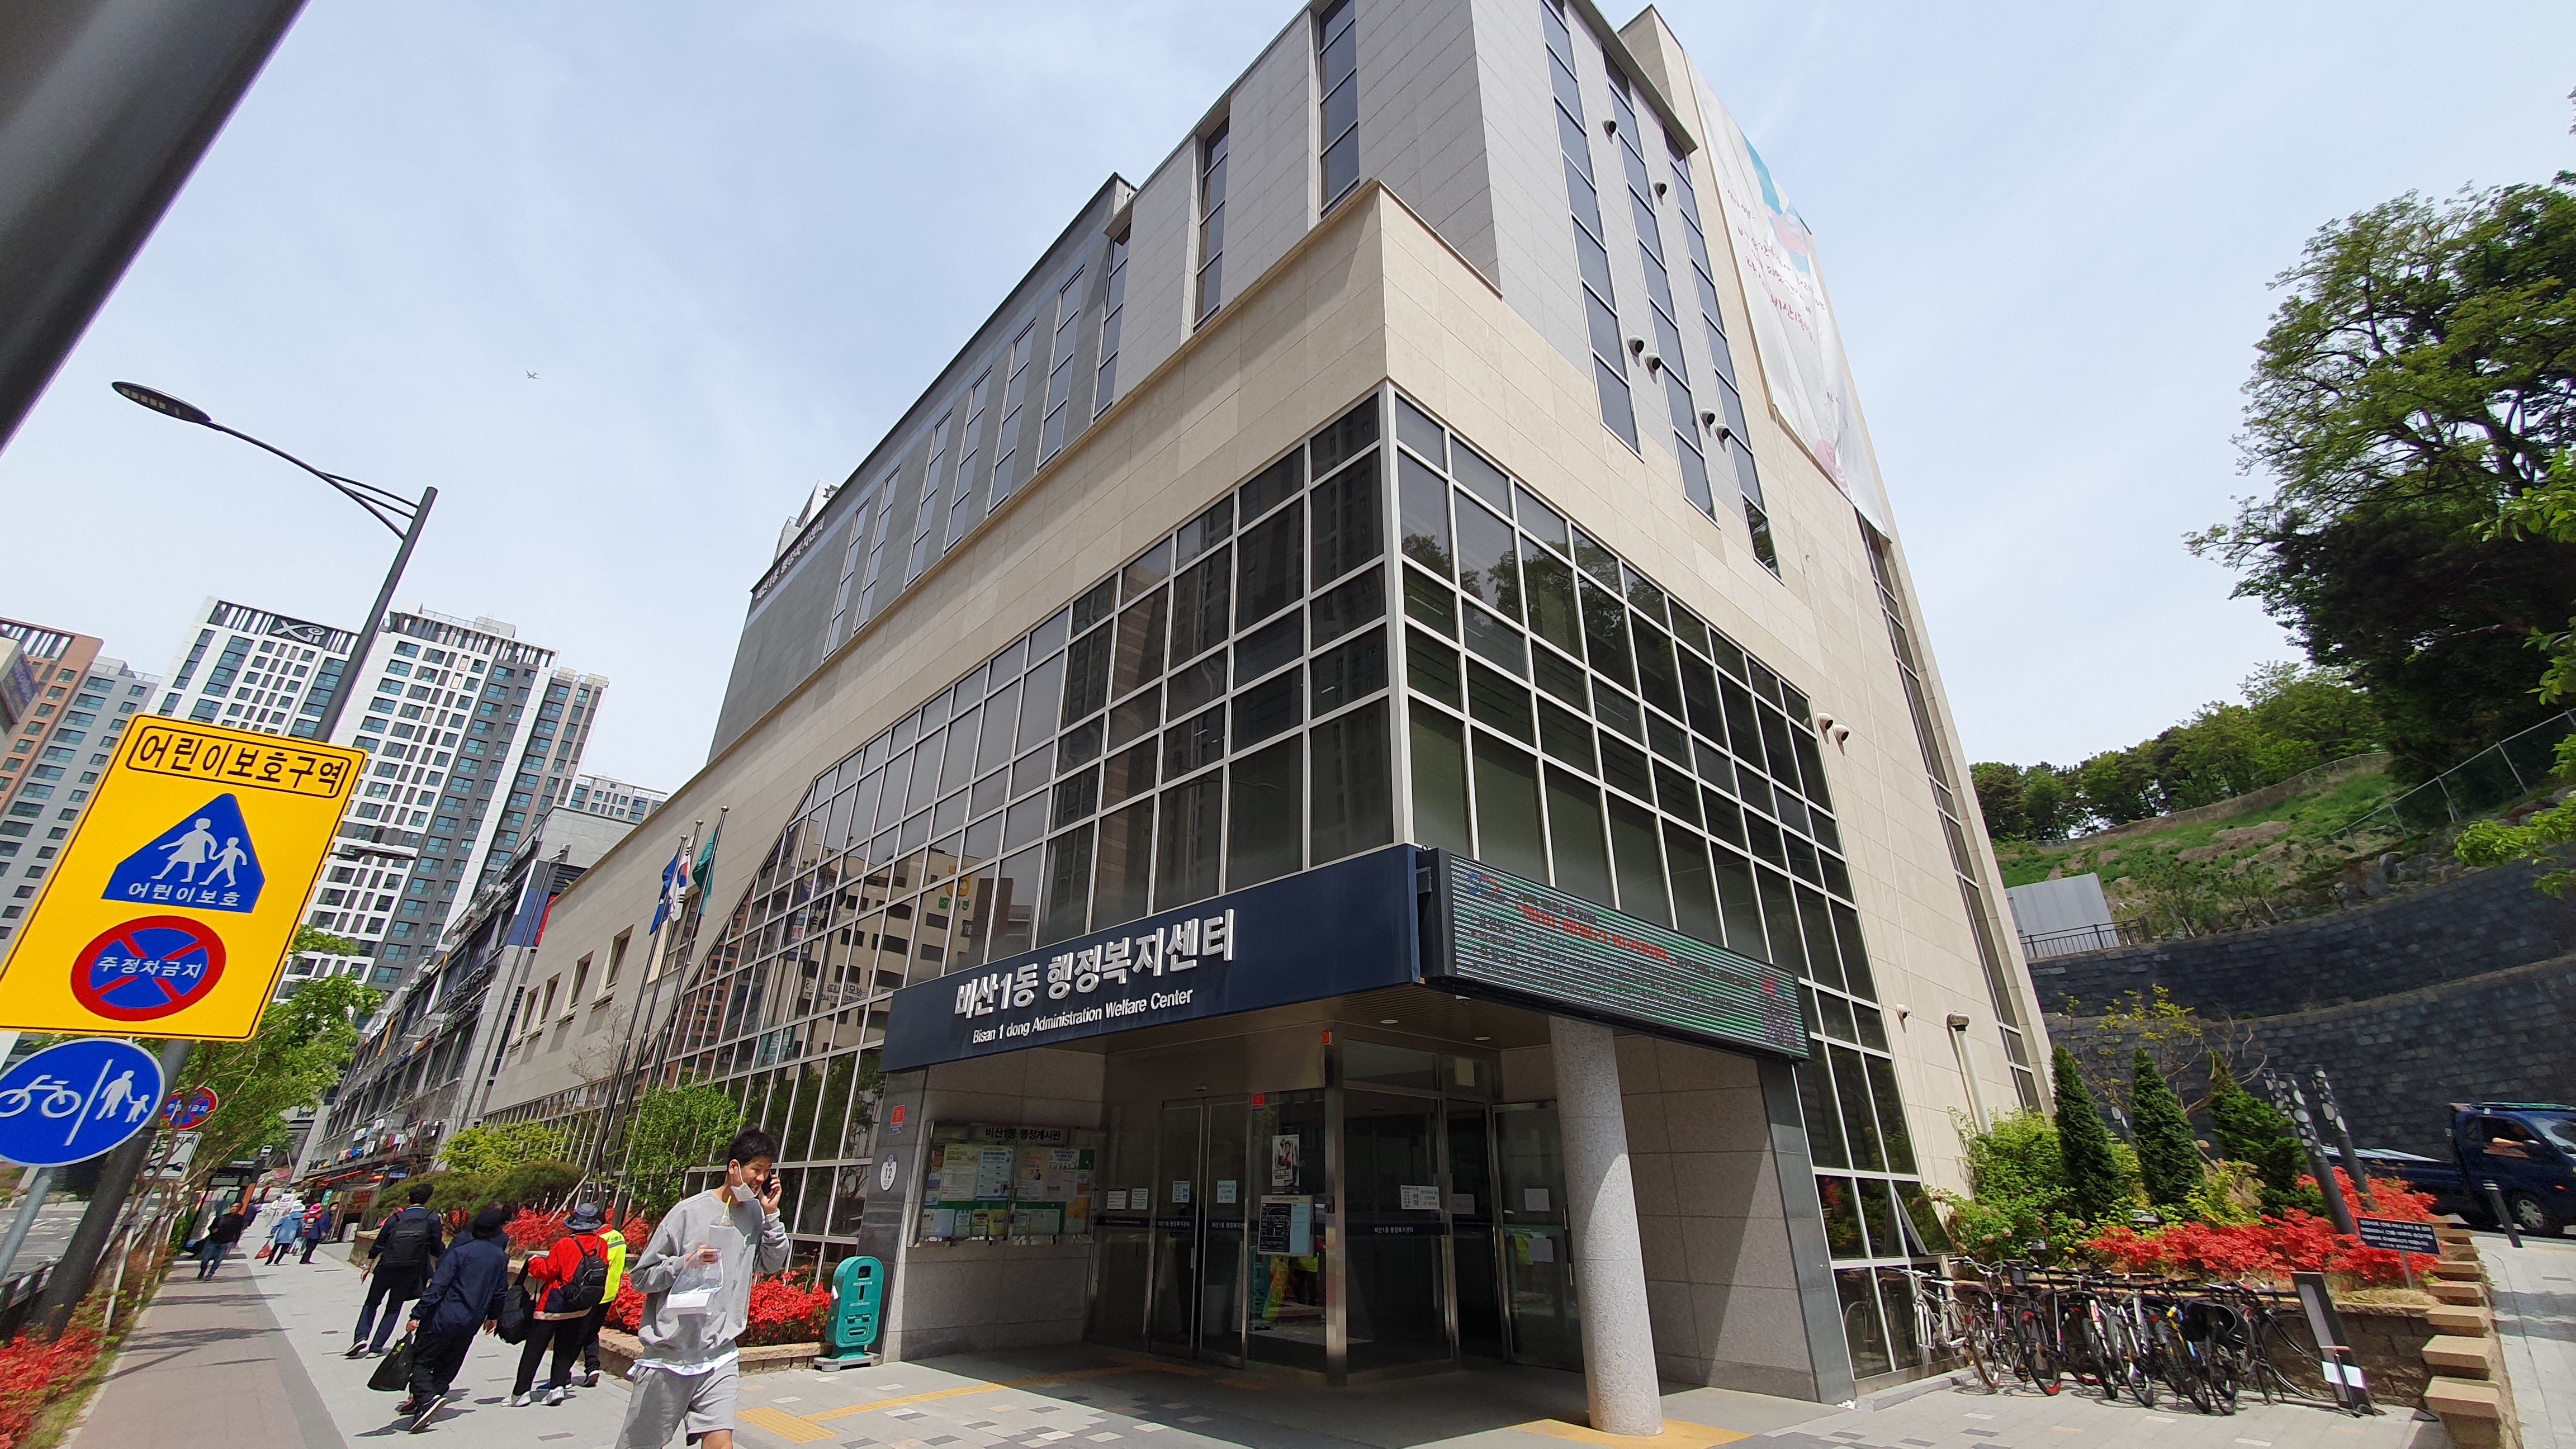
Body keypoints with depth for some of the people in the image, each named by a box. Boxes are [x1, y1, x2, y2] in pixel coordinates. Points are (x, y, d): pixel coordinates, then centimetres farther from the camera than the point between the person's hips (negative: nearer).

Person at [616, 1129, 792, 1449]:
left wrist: (772, 1214, -4)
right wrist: (686, 1262, -22)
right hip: (669, 1356, -3)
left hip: (719, 1357, 3)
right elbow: (641, 1277, -5)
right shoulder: (690, 1212, -10)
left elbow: (774, 1264, 5)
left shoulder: (756, 1214, 4)